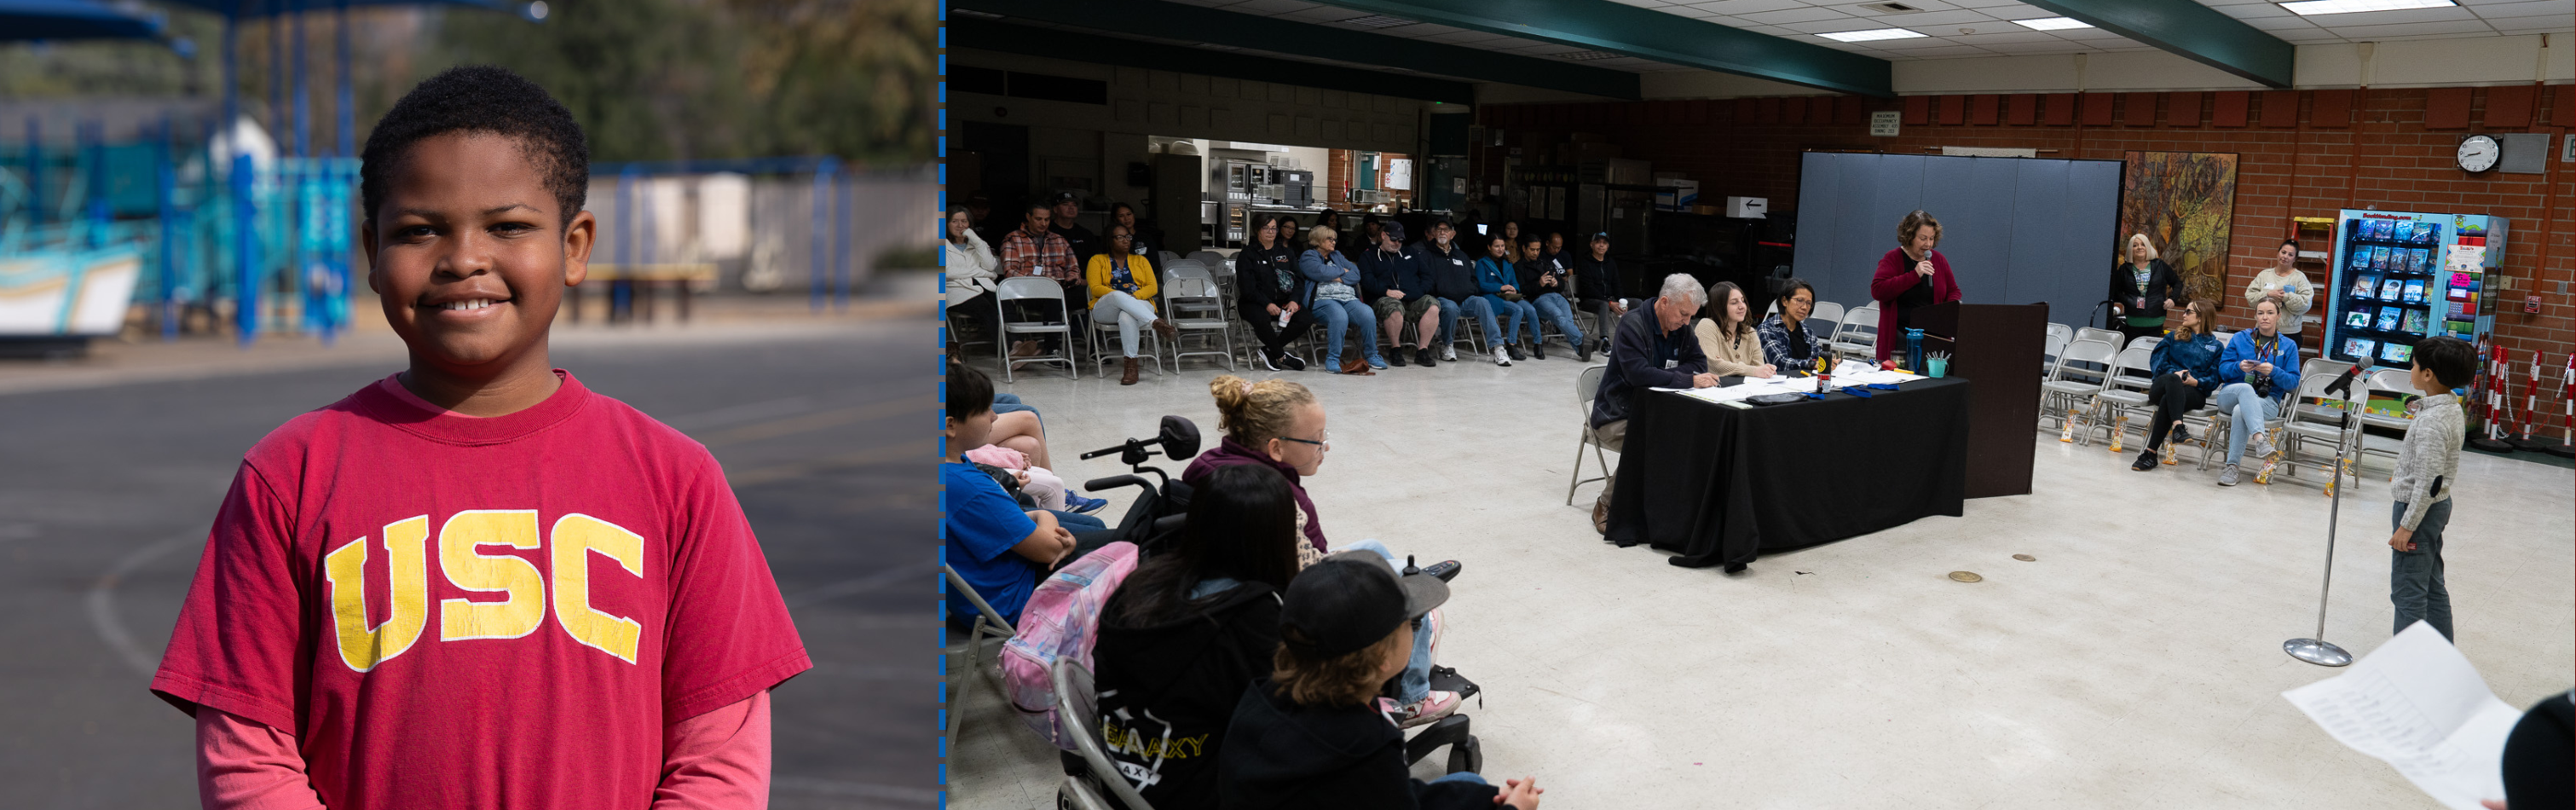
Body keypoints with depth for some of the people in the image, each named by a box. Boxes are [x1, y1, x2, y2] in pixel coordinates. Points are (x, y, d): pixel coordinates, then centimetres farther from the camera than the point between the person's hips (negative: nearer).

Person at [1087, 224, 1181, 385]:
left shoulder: (1140, 260, 22)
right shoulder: (1098, 260, 15)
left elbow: (1153, 287, 10)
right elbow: (1095, 288, 0)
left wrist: (1135, 296, -12)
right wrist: (1119, 295, -17)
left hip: (1140, 305, 1)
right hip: (1106, 310, -1)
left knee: (1127, 316, -39)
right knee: (1118, 296, -39)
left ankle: (1131, 366, -44)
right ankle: (1158, 323, -50)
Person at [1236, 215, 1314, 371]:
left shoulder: (1285, 252, 16)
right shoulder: (1248, 254, 2)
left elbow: (1299, 279, 9)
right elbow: (1248, 287, -9)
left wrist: (1294, 300, -11)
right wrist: (1267, 304, -22)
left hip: (1283, 301, 4)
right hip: (1254, 303, -4)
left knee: (1307, 319, -22)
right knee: (1262, 318, -39)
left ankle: (1269, 350, -11)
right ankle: (1281, 356, -15)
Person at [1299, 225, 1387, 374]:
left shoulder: (1337, 256, 30)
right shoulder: (1308, 257, 11)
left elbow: (1356, 274, 17)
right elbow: (1321, 272, -10)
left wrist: (1340, 278, -3)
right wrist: (1342, 270, 7)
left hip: (1348, 298, 6)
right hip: (1323, 299, -5)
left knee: (1368, 314, -26)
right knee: (1339, 316, -40)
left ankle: (1371, 355, -12)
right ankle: (1332, 359, -29)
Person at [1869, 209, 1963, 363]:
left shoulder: (1939, 260, 13)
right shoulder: (1892, 259, -1)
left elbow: (1953, 291, 23)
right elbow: (1877, 290, -16)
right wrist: (1915, 275, -18)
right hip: (1899, 334, -4)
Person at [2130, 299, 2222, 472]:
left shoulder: (2215, 346, 17)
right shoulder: (2174, 337, 24)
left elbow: (2214, 379, 7)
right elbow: (2157, 361, 9)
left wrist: (2196, 381, -14)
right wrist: (2174, 373, -9)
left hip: (2194, 391, -1)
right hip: (2162, 385, 1)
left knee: (2168, 400, -36)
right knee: (2173, 379, -37)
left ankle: (2151, 453, -43)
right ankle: (2177, 427, -57)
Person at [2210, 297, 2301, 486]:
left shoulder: (2289, 345, 12)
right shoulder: (2240, 338, 15)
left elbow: (2293, 383, 4)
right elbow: (2223, 369, 9)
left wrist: (2273, 372, -14)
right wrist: (2239, 367, -13)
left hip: (2268, 402, -1)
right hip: (2231, 395, 1)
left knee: (2240, 411, -36)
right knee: (2246, 388, -38)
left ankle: (2232, 466, -36)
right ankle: (2259, 438, -56)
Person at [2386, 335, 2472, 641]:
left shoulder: (2432, 421, -24)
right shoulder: (2453, 409, 6)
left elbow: (2429, 481, -25)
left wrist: (2406, 526, -21)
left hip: (2419, 508, -10)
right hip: (2438, 505, 10)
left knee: (2408, 592, -3)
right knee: (2432, 585, 18)